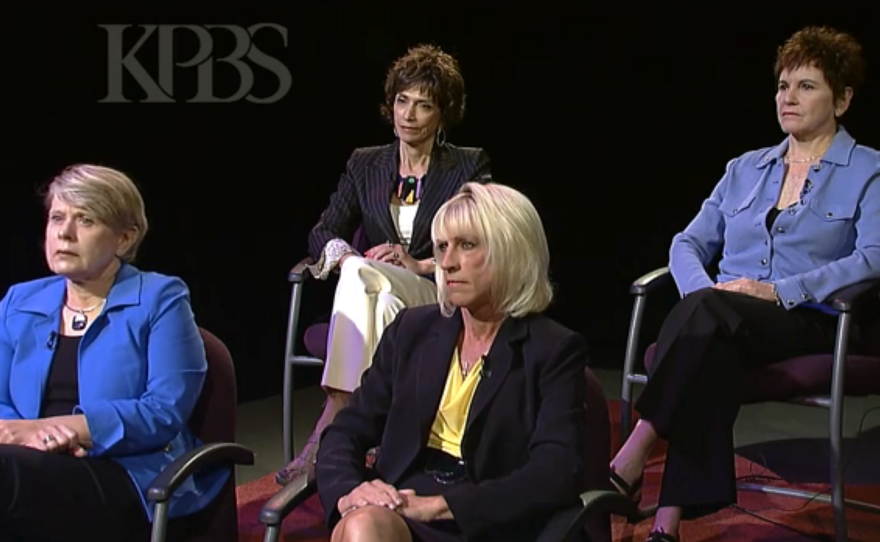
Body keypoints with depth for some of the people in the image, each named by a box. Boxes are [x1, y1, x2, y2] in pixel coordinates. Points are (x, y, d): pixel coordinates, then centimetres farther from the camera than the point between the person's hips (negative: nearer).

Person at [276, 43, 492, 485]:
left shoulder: (469, 166, 6)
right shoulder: (365, 164, 15)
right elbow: (322, 233, 7)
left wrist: (420, 264, -17)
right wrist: (342, 253, -16)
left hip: (445, 310, -3)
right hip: (379, 302, 3)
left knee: (363, 274, -34)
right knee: (379, 298, -37)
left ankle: (327, 431, -43)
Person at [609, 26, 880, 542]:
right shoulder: (745, 169, 22)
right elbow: (690, 243, 18)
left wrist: (779, 291, -20)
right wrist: (704, 290, -6)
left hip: (808, 321, -3)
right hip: (723, 319, 4)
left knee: (707, 315, -36)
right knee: (712, 350, -35)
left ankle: (630, 460, -36)